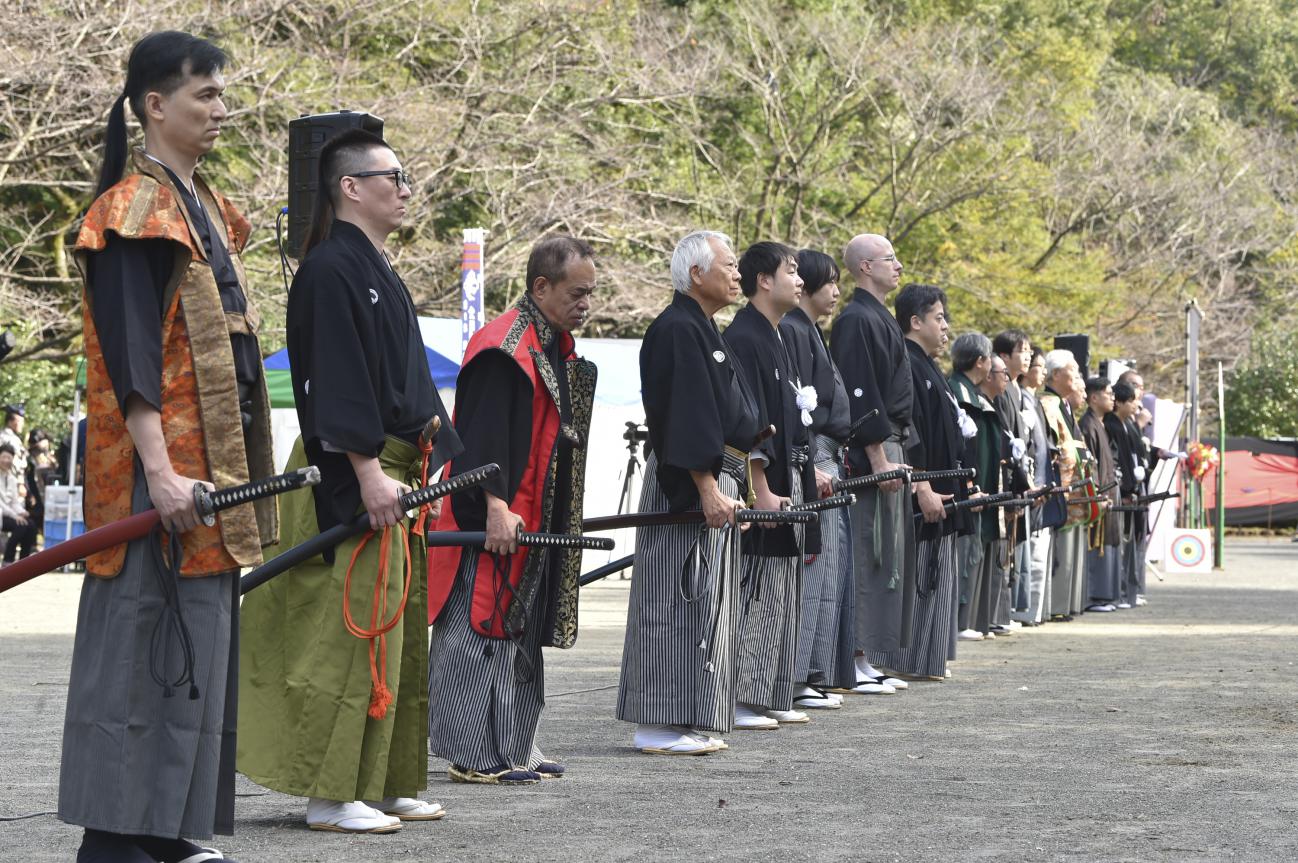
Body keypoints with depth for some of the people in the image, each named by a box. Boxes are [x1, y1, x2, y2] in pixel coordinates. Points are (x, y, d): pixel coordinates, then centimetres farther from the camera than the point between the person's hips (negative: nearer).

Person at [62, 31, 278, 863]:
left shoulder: (204, 207, 17)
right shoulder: (135, 211, -11)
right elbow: (130, 353, -18)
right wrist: (160, 470, -24)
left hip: (211, 460, 10)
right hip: (163, 463, -10)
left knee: (197, 639, 11)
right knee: (146, 645, -8)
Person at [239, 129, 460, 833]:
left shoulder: (376, 271, 19)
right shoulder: (330, 271, -12)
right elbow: (336, 381, -19)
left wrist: (425, 463, 20)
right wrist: (369, 471, -23)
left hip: (393, 472, 10)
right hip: (352, 479, -10)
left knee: (399, 633, 12)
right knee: (355, 629, -9)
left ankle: (387, 783, 19)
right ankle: (333, 794, -5)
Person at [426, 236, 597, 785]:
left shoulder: (558, 345, 16)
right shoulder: (503, 348, -15)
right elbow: (483, 433, -22)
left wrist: (564, 519, 22)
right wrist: (495, 506, -28)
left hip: (537, 522, 10)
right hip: (496, 520, -10)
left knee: (522, 636, 13)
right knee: (483, 632, -7)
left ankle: (513, 748, 19)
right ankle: (473, 754, -5)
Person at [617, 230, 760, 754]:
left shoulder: (701, 330, 19)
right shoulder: (677, 330, -14)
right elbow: (686, 414, -22)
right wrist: (708, 486, -26)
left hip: (715, 481, 11)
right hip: (687, 485, -11)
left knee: (704, 602, 11)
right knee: (678, 599, -8)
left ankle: (694, 724, 15)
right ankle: (662, 726, -7)